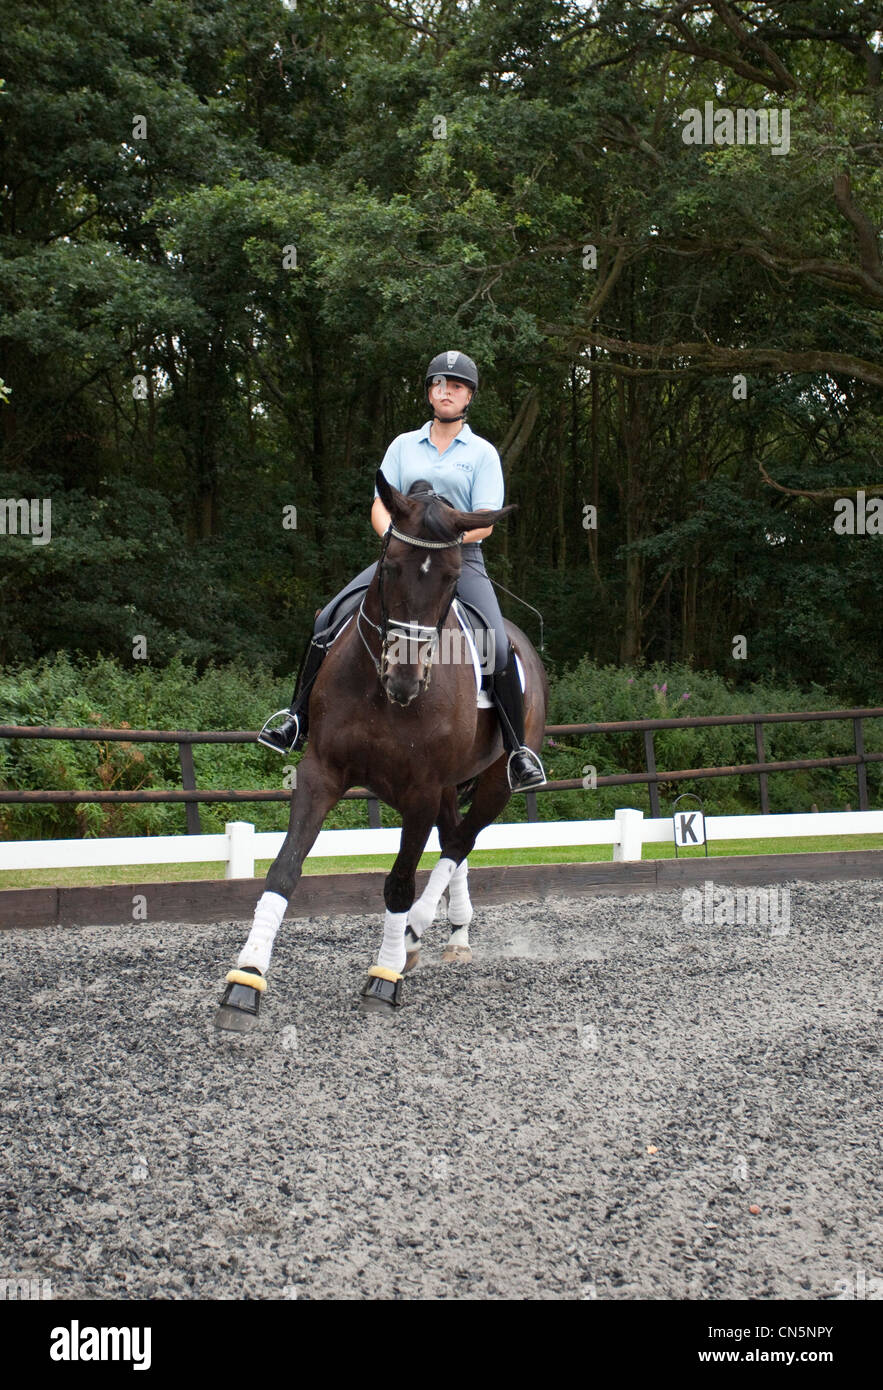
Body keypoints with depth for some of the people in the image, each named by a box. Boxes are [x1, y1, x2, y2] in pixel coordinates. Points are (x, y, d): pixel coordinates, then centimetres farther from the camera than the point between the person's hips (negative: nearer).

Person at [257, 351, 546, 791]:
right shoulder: (403, 445, 13)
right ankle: (299, 720, -2)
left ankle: (518, 750, -14)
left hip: (461, 560, -3)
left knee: (499, 647, -24)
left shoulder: (483, 453, 5)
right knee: (328, 620, -13)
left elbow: (484, 523, -3)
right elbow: (380, 507, 9)